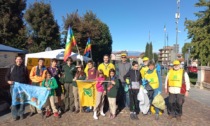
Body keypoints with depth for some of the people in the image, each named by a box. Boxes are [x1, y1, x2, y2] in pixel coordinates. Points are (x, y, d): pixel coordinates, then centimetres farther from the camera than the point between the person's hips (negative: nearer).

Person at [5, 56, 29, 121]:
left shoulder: (24, 68, 7)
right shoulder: (12, 67, 7)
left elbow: (27, 78, 11)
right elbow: (7, 76, 11)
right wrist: (8, 81, -9)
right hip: (14, 86, 0)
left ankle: (21, 114, 18)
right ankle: (15, 115, 14)